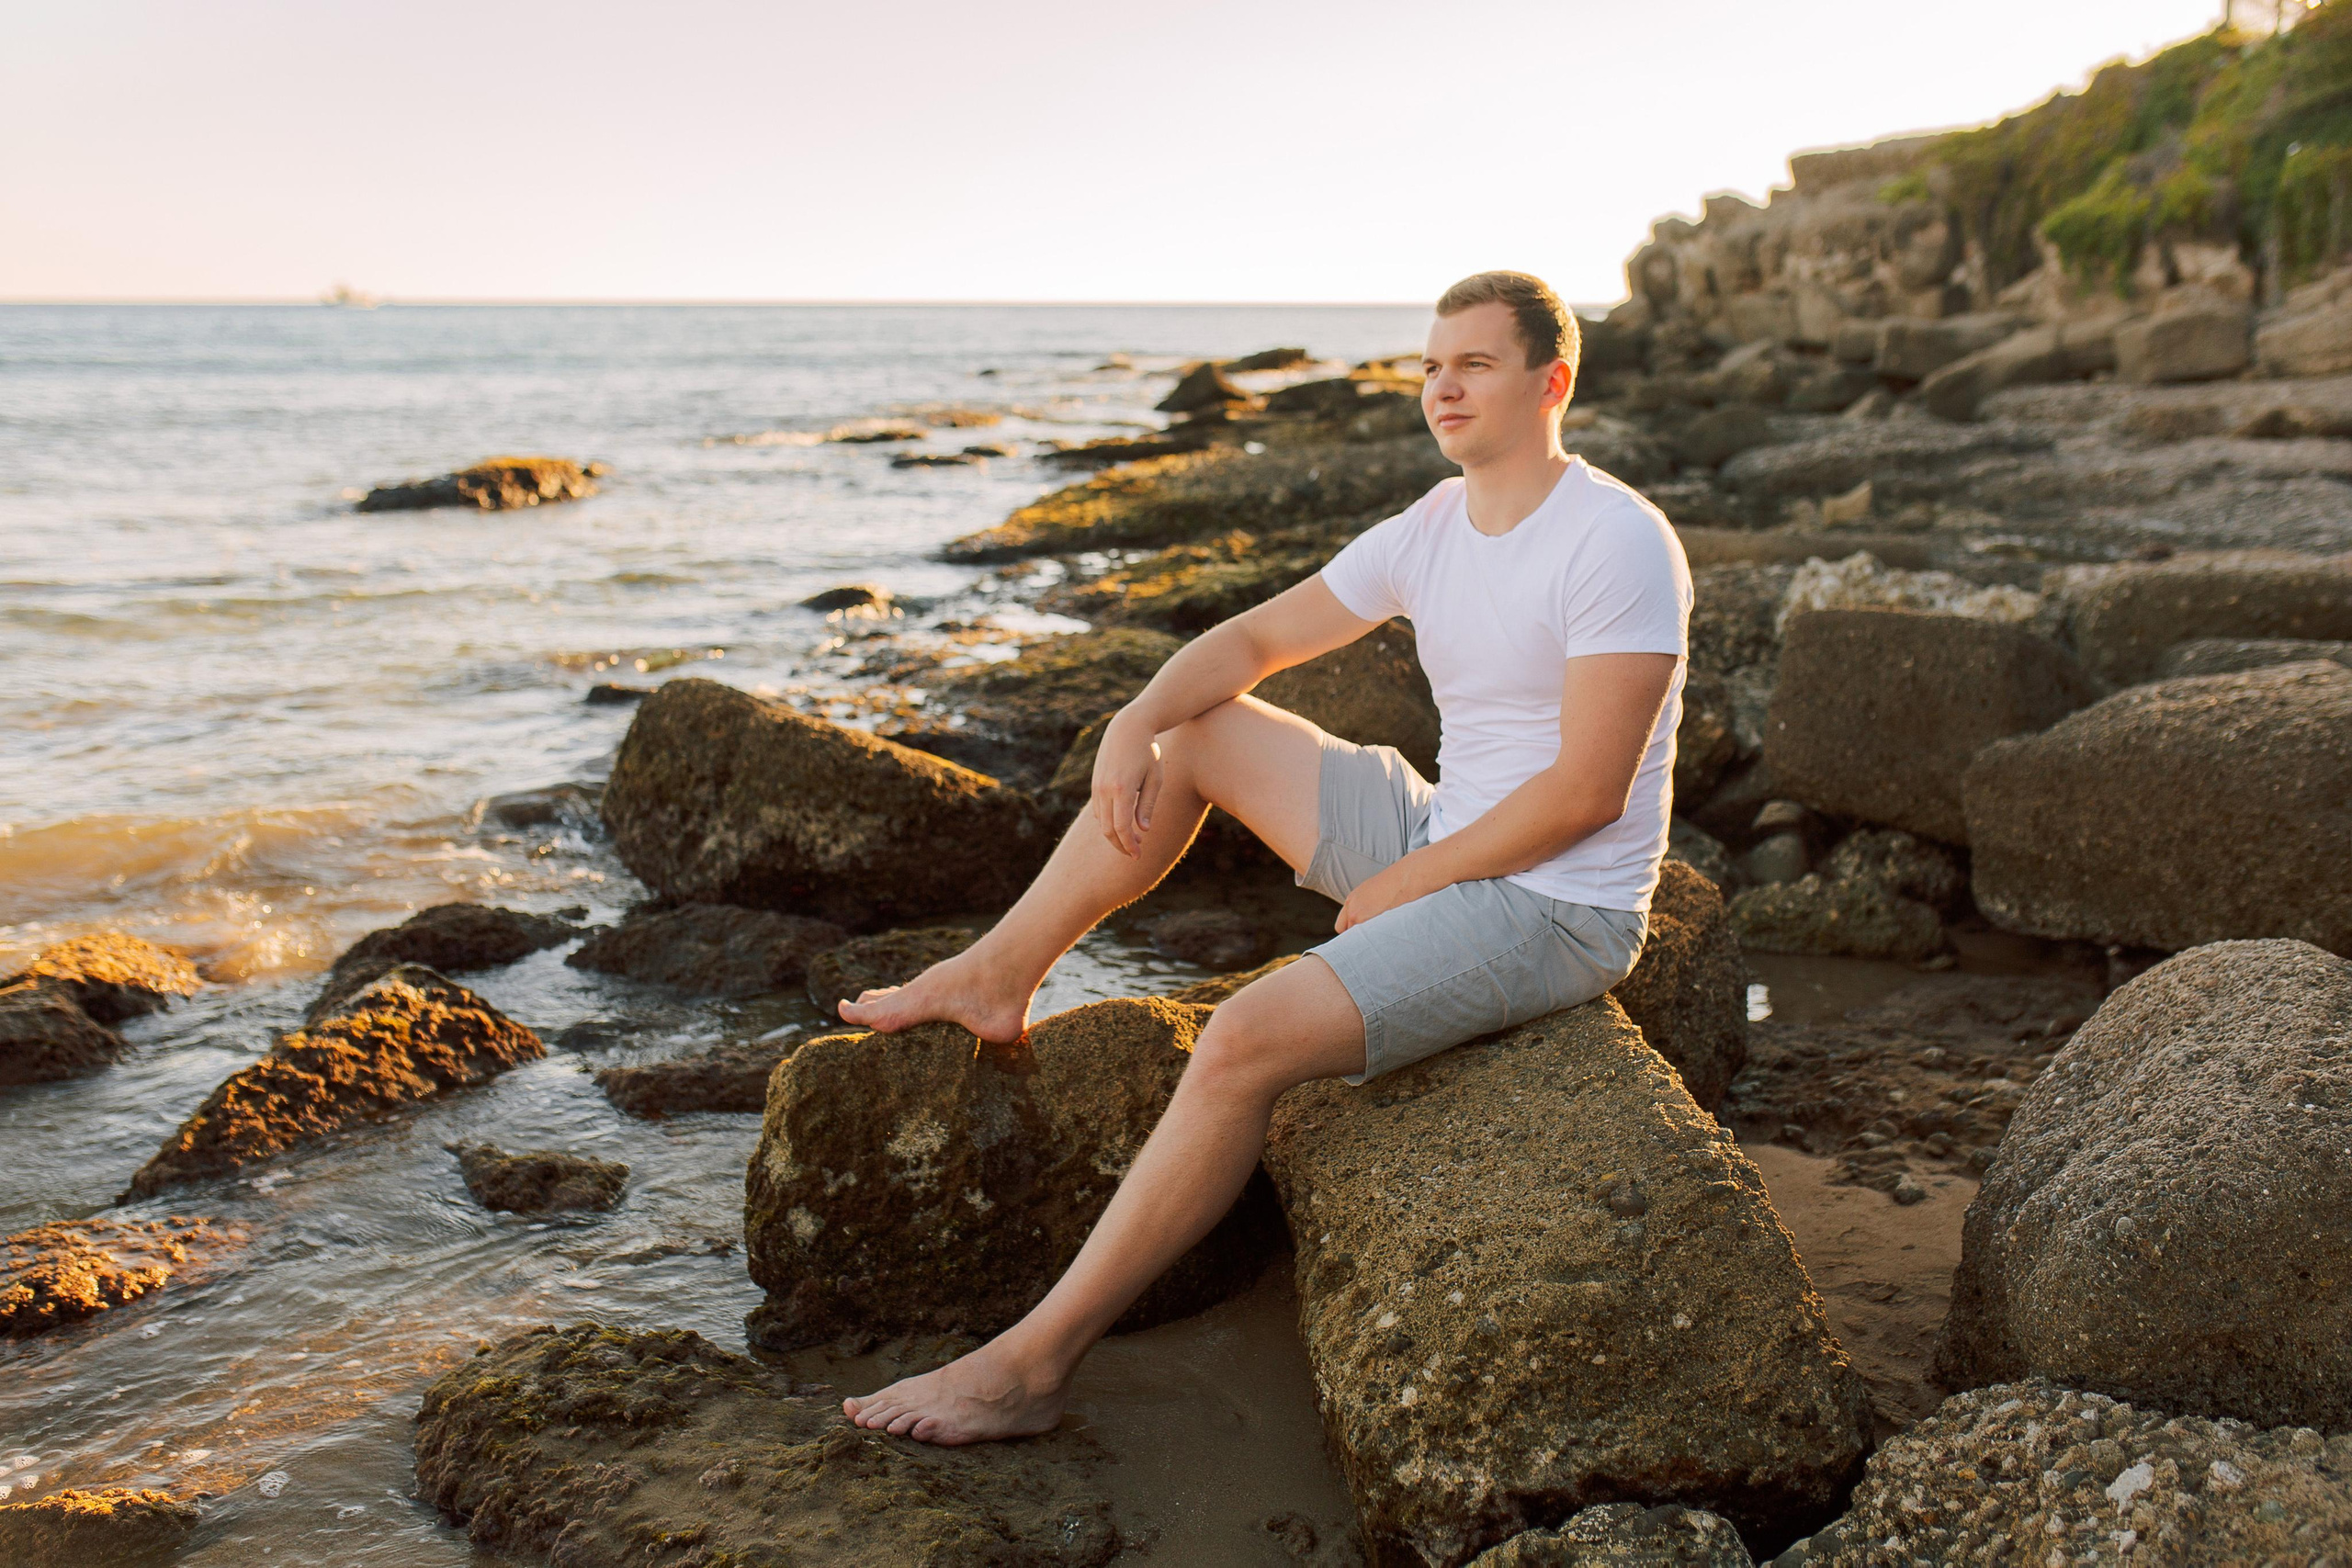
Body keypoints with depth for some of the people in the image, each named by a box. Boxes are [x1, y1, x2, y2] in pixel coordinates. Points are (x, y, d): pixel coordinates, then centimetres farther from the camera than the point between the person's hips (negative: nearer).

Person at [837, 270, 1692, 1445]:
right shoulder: (1427, 532, 6)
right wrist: (1137, 718, -7)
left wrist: (1405, 885, -16)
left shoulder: (1619, 545, -19)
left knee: (1249, 1038, -28)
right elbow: (1254, 640, 11)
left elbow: (1586, 792, -22)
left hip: (1554, 912, -9)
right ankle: (996, 979, 13)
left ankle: (1031, 1362, -21)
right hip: (1443, 843, 9)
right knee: (1190, 734, 9)